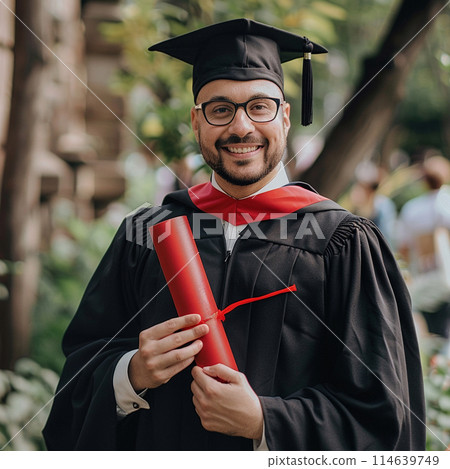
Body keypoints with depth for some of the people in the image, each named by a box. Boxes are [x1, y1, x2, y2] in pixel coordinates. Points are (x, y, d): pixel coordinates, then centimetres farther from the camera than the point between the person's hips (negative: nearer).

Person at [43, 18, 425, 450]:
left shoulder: (342, 244, -11)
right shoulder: (145, 235, -3)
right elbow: (80, 373, -2)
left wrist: (263, 423, -24)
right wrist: (131, 375, -22)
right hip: (156, 452, 2)